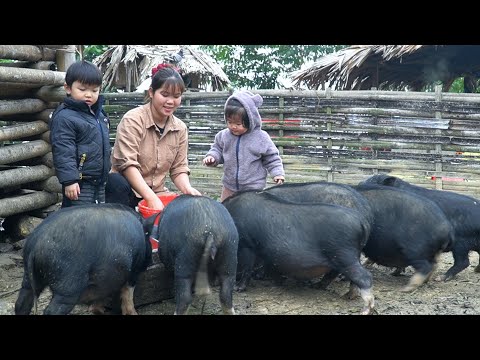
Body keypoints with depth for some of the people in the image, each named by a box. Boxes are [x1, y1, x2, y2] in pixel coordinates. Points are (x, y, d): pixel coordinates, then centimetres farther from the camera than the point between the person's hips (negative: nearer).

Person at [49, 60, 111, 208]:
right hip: (79, 184, -9)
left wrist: (108, 171, 26)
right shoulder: (64, 118, -15)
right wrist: (69, 180, -23)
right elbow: (63, 152, -19)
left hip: (100, 182, 9)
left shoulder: (99, 113, 12)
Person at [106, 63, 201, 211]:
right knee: (117, 182, -36)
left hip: (157, 193, 4)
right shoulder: (133, 120, -12)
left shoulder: (180, 128, 5)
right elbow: (127, 164, -20)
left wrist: (187, 188, -17)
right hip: (126, 191, -4)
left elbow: (178, 169, 6)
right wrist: (151, 198, -30)